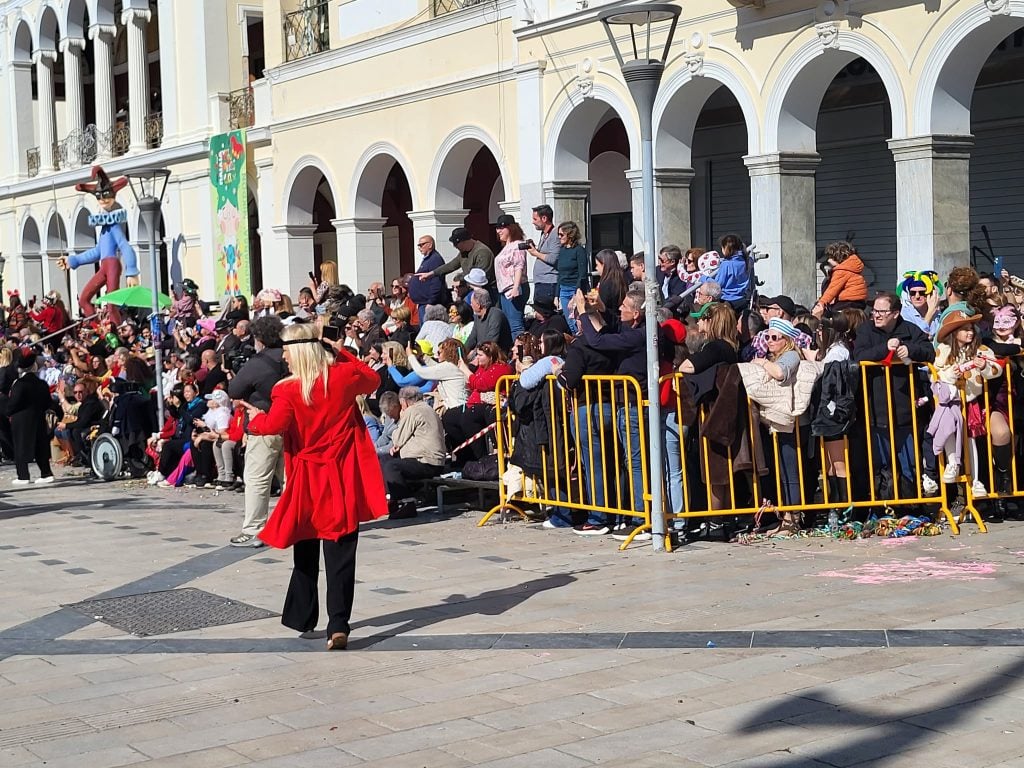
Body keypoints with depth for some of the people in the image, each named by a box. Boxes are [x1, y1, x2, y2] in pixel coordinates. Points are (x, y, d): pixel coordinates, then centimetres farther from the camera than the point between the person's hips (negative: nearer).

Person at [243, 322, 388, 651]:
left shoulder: (288, 390, -13)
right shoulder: (344, 375, -2)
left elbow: (273, 426, -19)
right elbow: (372, 380, 16)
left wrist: (256, 417, 1)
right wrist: (343, 354, 17)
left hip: (309, 481, -1)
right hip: (344, 481, 1)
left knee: (306, 552, 17)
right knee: (340, 554, -1)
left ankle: (302, 617, 26)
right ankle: (338, 625, -10)